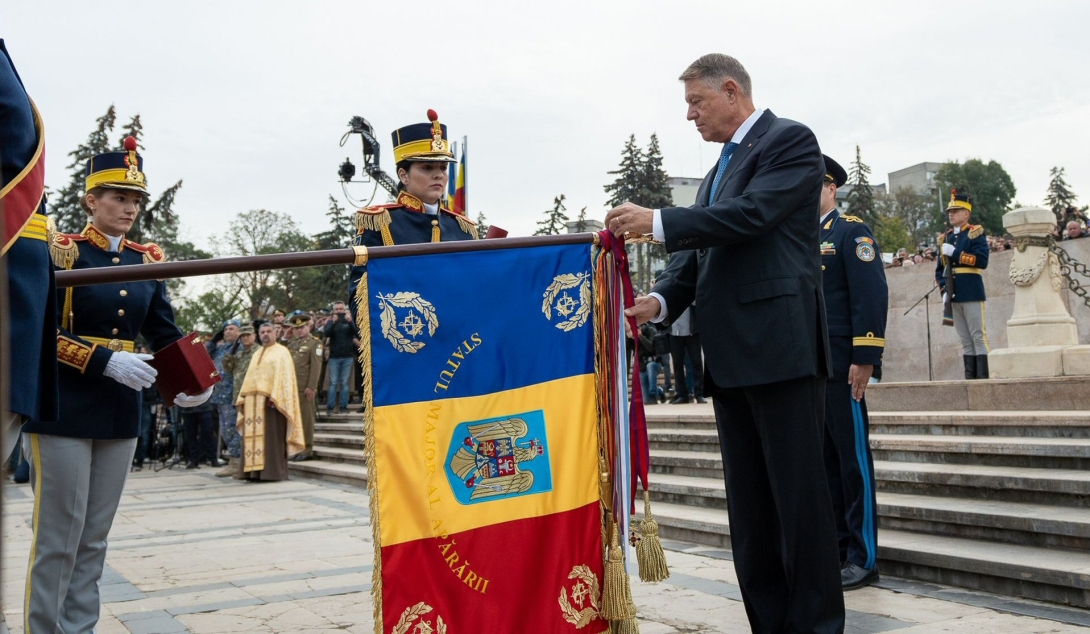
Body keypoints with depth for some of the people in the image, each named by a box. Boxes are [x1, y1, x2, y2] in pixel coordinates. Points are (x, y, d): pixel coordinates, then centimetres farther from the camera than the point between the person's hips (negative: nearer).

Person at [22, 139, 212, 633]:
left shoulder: (147, 261, 9)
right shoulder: (61, 251, -6)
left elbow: (166, 334, 9)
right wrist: (106, 361, -22)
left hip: (121, 412, 5)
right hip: (63, 410, -5)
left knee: (95, 538, 11)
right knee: (58, 537, 0)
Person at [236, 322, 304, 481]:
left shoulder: (281, 352, 2)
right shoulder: (256, 355, 24)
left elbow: (283, 376, -9)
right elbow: (249, 378, 22)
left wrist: (274, 397, -21)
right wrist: (242, 398, 9)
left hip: (271, 400, -7)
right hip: (253, 401, 7)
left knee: (270, 436, -8)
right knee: (253, 436, 2)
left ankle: (271, 471, -8)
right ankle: (255, 471, 4)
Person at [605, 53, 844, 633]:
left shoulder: (789, 141, -1)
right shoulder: (719, 170, 23)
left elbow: (752, 214, -17)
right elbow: (699, 252, 16)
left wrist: (657, 221, -17)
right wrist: (661, 299, -2)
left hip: (780, 344, -9)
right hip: (730, 354, 9)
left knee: (799, 493, -4)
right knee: (748, 501, 10)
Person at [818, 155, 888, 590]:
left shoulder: (852, 232, -2)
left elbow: (872, 296, -11)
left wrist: (864, 359, -18)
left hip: (840, 366, -7)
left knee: (853, 459, -1)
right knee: (823, 459, 10)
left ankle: (864, 558, 6)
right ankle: (835, 548, 18)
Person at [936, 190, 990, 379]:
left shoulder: (976, 233, 0)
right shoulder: (945, 238, 16)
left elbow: (982, 260, -14)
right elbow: (939, 269, 16)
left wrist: (955, 253, -15)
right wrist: (944, 290, 2)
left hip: (971, 293, -6)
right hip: (954, 295, 6)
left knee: (978, 337, -5)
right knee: (965, 341, 7)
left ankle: (983, 377, -5)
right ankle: (970, 377, 8)